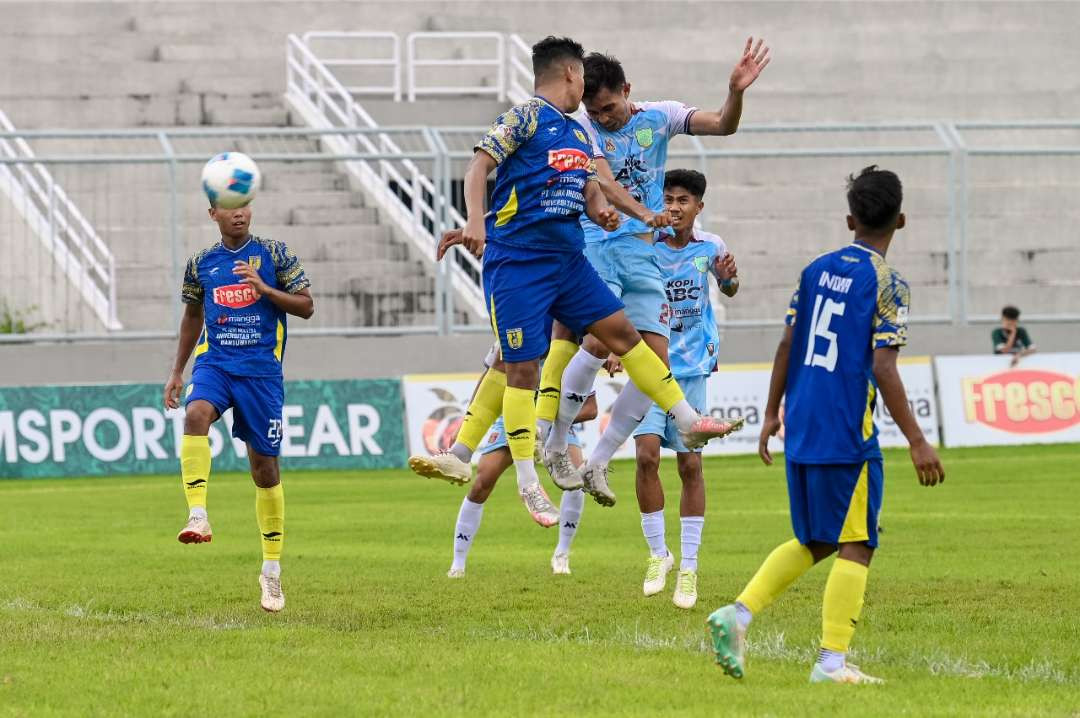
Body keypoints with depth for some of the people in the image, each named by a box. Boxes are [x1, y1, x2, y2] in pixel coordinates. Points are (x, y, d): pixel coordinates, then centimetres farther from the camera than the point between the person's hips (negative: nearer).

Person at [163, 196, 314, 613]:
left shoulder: (273, 254, 2)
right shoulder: (201, 264, 9)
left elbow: (306, 307, 0)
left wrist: (263, 288, -14)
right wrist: (177, 372, 20)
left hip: (262, 369, -1)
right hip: (214, 362, 1)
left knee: (264, 465, 2)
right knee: (196, 413, -33)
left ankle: (272, 568, 14)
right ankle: (198, 516, -38)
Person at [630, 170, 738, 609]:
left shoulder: (709, 248, -1)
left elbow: (728, 289, 17)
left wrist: (729, 278, -7)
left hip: (691, 370, 2)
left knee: (690, 465, 3)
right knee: (647, 454, -16)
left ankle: (688, 567, 12)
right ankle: (658, 554, 1)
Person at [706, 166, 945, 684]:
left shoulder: (817, 270, 9)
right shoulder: (886, 285, -10)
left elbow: (787, 344, 10)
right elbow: (884, 370, -16)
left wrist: (772, 413, 19)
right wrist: (917, 442, -14)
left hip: (801, 429, 7)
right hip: (848, 436, -7)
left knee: (814, 542, 18)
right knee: (856, 546, 1)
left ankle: (737, 615, 4)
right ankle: (832, 661, -3)